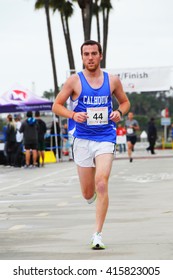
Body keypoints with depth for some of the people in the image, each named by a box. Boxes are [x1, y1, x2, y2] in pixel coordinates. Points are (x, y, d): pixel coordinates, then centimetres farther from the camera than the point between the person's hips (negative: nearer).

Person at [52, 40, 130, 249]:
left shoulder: (112, 81, 3)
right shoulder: (74, 81, -1)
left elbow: (125, 102, 18)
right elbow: (56, 106, 3)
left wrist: (120, 112, -5)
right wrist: (73, 115, -15)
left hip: (105, 139, 0)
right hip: (82, 140, 1)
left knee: (101, 184, -17)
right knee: (88, 194, 6)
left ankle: (98, 234, -11)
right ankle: (94, 193, 46)